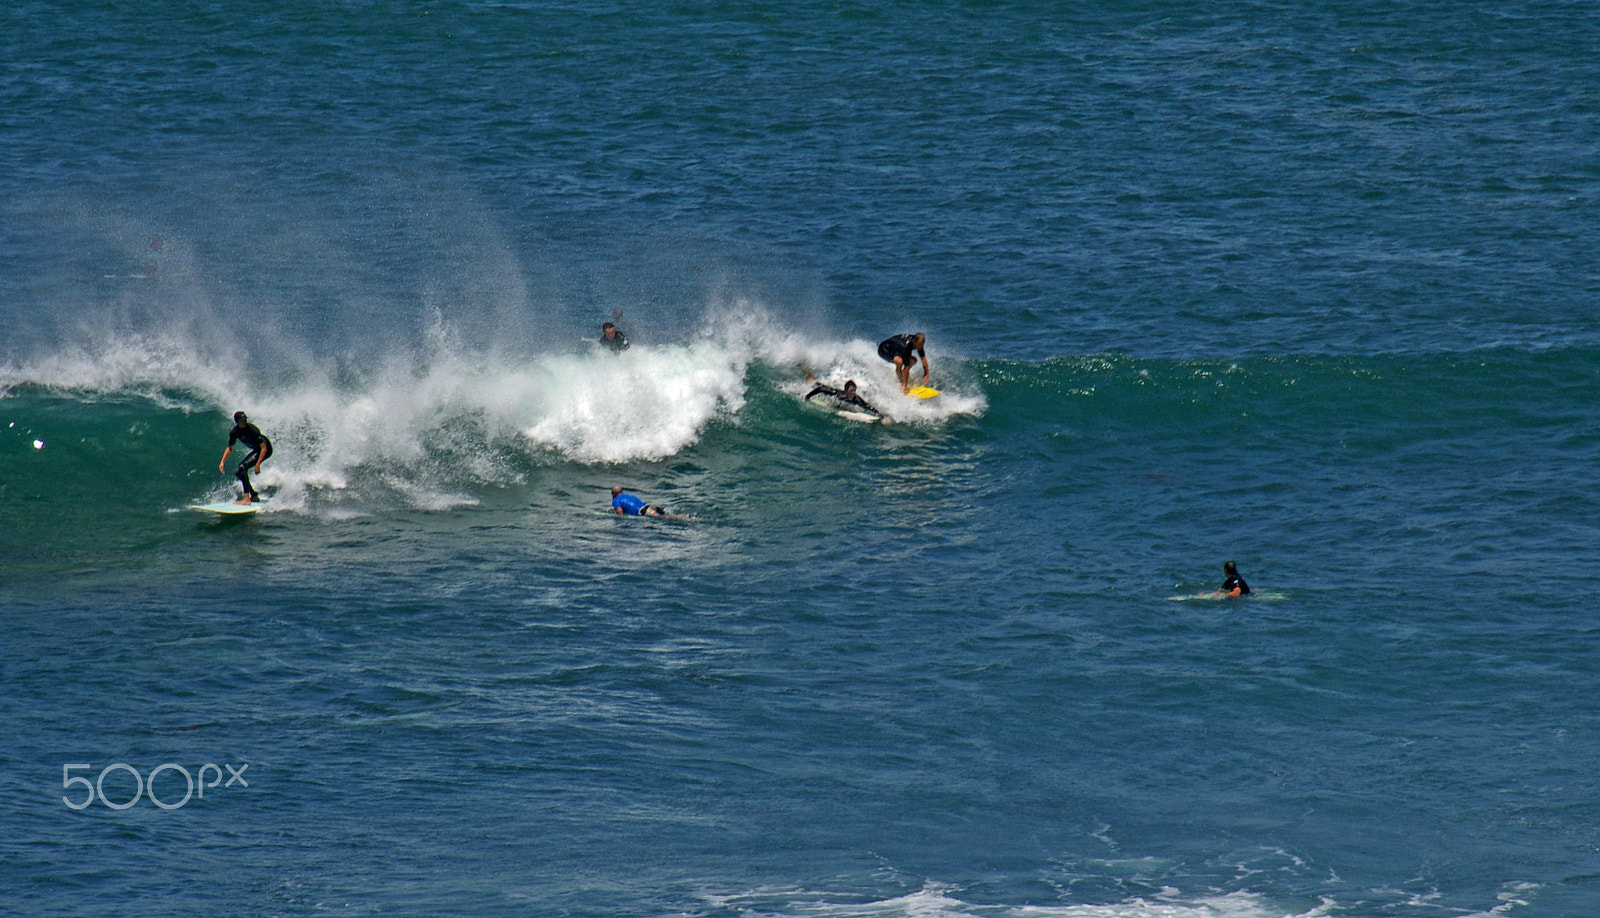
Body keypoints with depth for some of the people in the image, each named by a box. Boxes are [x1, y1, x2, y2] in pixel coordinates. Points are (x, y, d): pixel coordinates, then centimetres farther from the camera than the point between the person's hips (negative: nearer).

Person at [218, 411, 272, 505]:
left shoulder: (252, 430, -29)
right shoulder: (234, 432, -10)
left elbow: (264, 448, -27)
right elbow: (229, 448, 5)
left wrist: (258, 464, -32)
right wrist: (222, 462, -6)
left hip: (266, 450, -8)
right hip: (256, 450, 8)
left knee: (242, 468, -23)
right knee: (237, 472, 7)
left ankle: (246, 499, -27)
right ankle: (254, 496, 18)